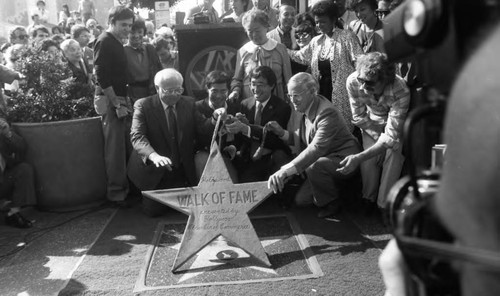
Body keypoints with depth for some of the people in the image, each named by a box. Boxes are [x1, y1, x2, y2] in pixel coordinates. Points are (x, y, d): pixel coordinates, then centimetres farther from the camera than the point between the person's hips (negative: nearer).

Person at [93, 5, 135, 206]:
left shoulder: (117, 43, 17)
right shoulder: (104, 42, -10)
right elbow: (102, 76, -18)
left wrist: (123, 101, 12)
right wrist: (117, 104, -17)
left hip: (119, 100, 9)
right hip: (110, 101, -9)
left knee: (125, 145, 11)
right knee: (115, 147, -5)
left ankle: (125, 187, 22)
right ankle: (115, 192, 3)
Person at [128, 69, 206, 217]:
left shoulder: (189, 103, 2)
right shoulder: (143, 105, -11)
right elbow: (137, 136, -24)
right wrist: (154, 155, -41)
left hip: (183, 170, 3)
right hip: (155, 170, -3)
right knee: (153, 210, -4)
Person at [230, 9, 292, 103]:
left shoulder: (280, 49, 3)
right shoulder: (242, 52, 4)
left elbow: (287, 80, 7)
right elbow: (237, 79, 12)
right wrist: (235, 90, -7)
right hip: (248, 101, 0)